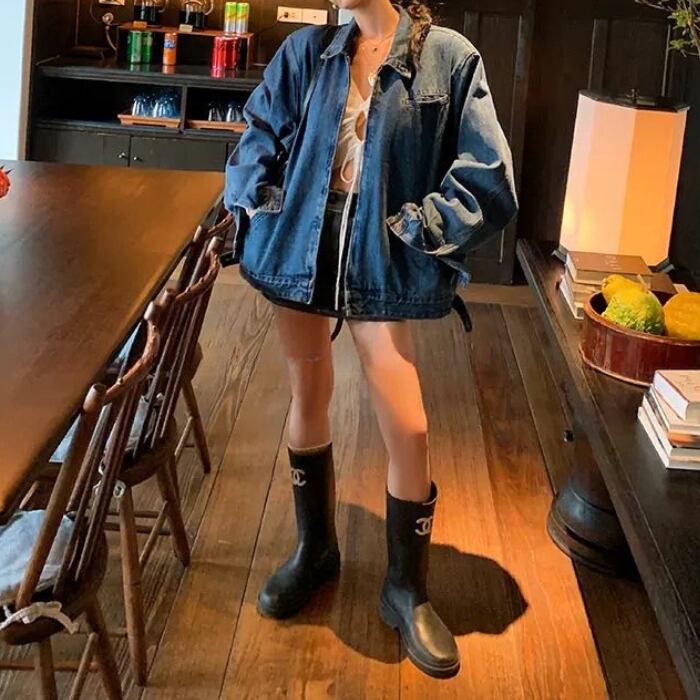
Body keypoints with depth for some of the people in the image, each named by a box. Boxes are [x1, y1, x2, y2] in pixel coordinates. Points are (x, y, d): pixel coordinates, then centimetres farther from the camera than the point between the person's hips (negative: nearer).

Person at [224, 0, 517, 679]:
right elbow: (260, 133, 14)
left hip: (379, 263, -3)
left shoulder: (449, 56, -5)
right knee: (308, 400, 14)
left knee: (407, 430, -4)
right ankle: (314, 550, 35)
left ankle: (406, 590, 16)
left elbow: (487, 169, -5)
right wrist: (260, 205, 2)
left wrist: (424, 228, -11)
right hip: (300, 249, 3)